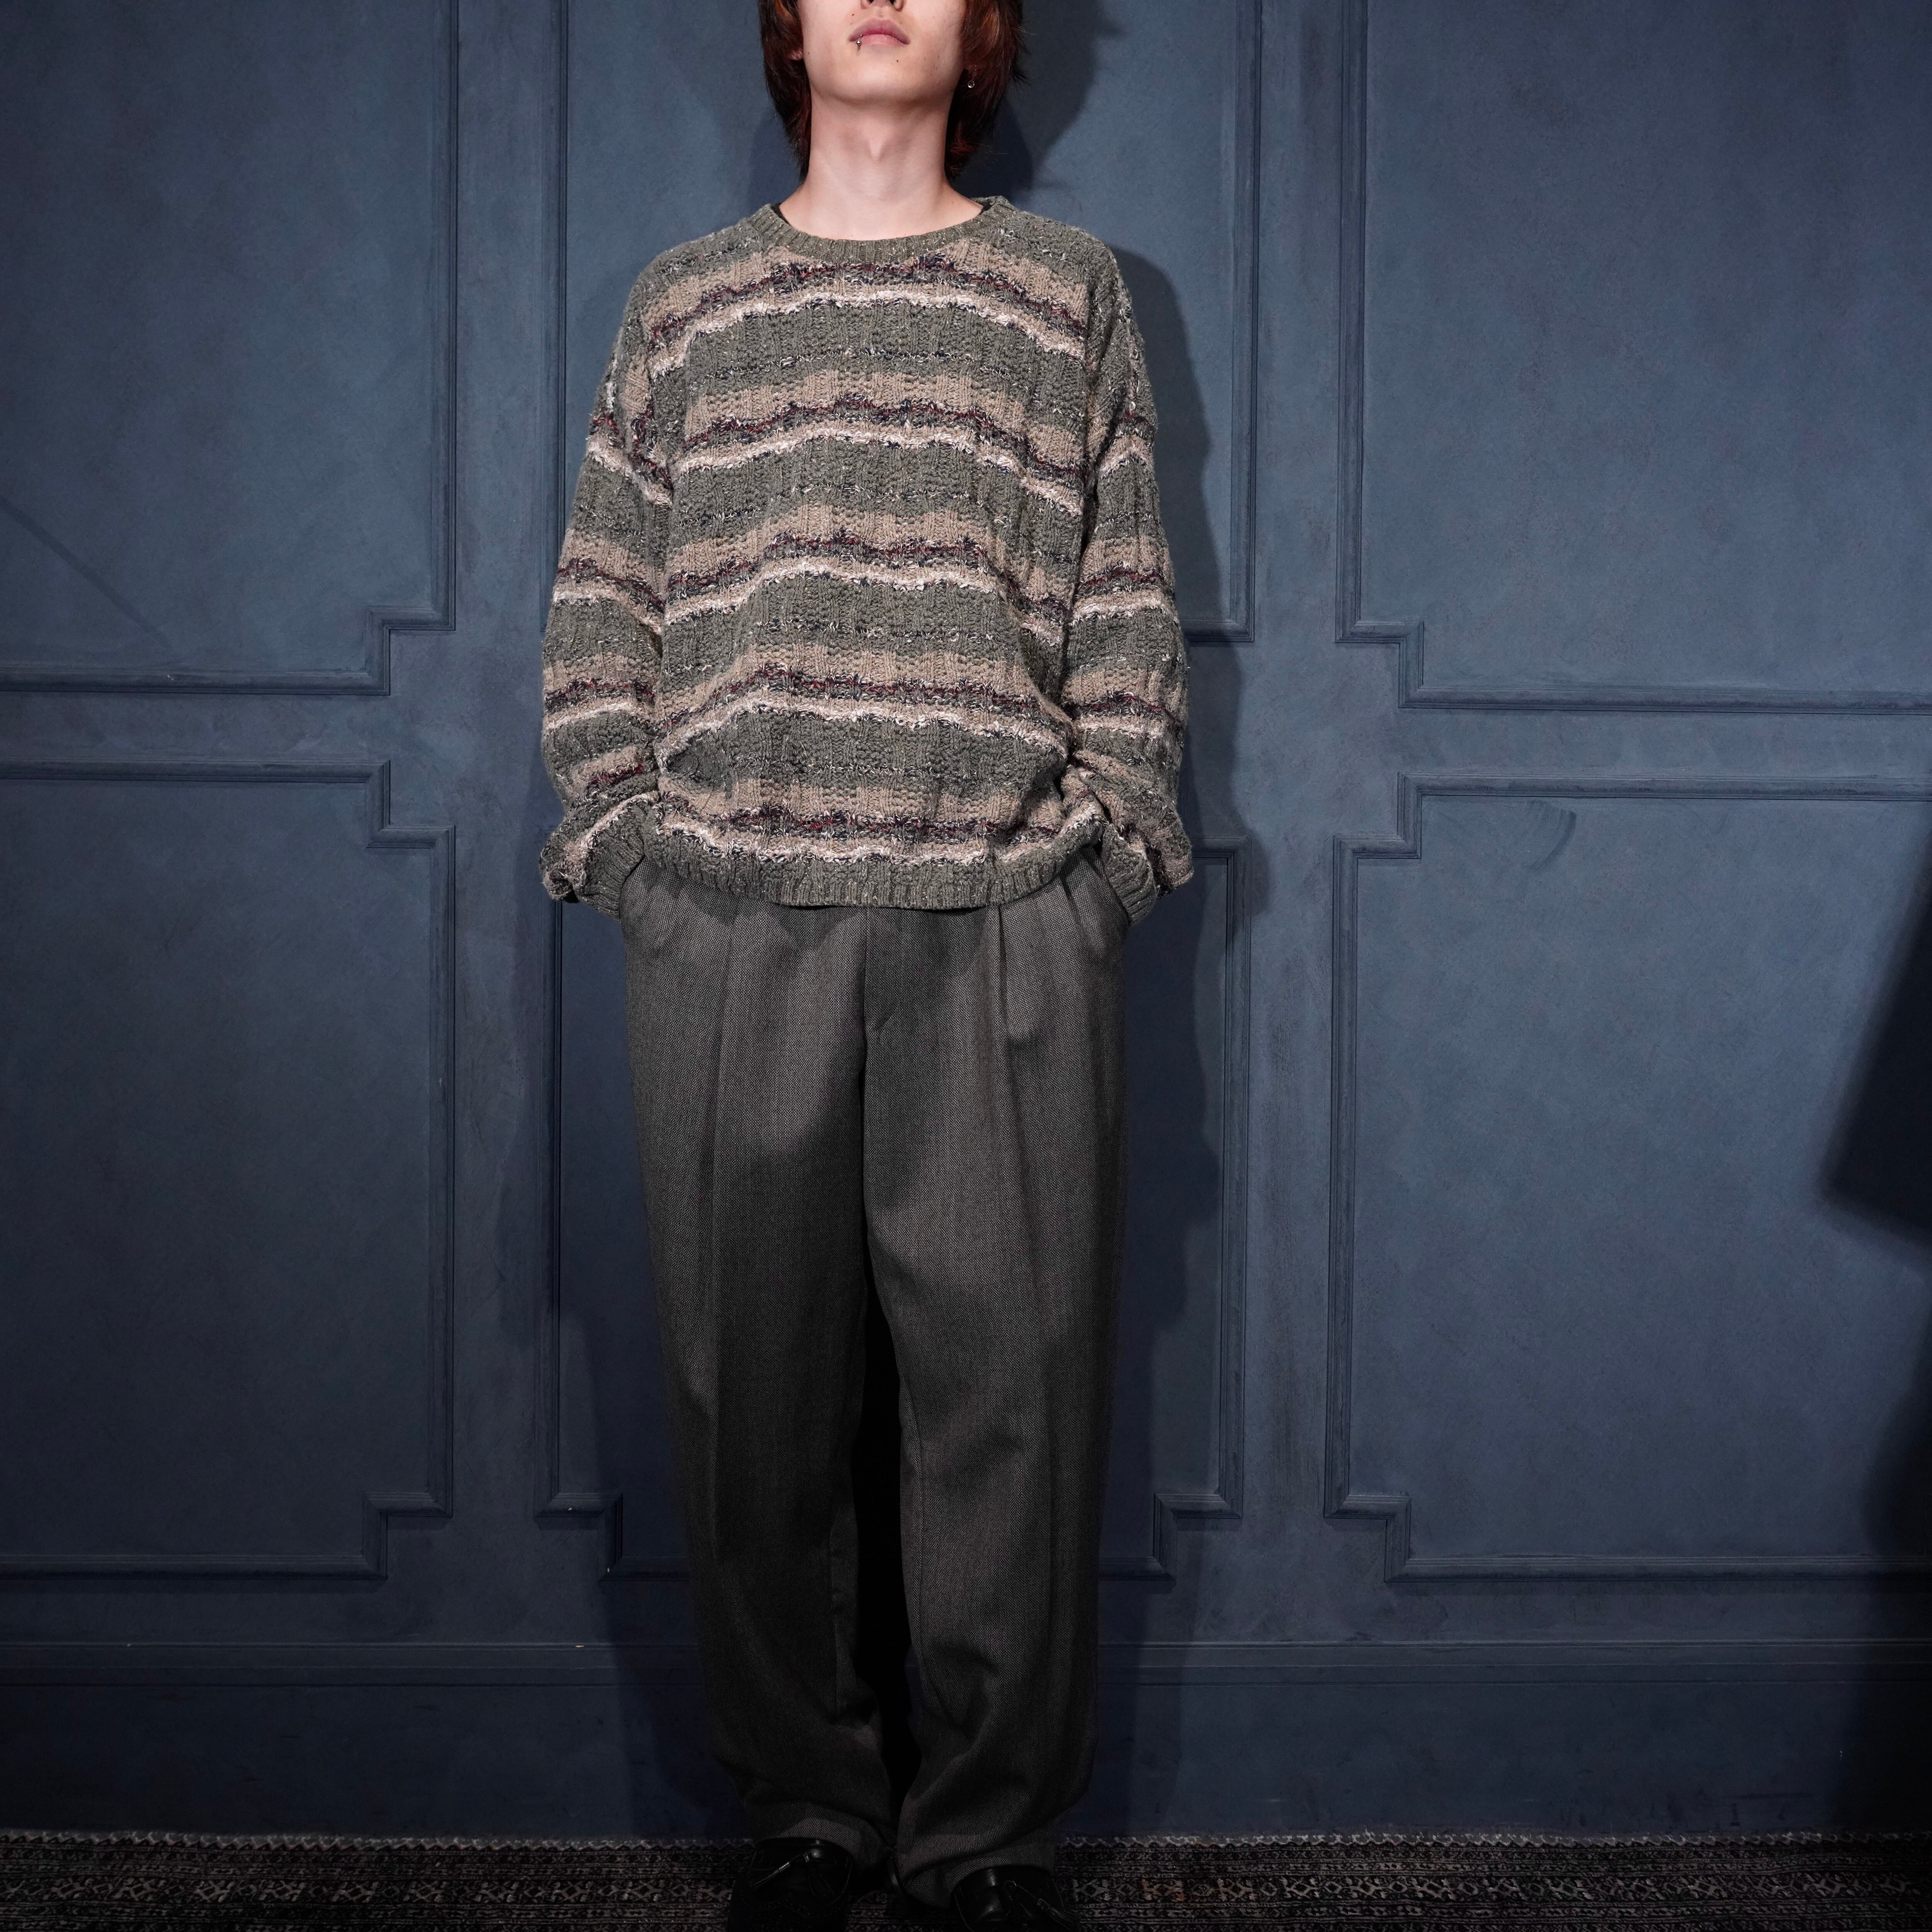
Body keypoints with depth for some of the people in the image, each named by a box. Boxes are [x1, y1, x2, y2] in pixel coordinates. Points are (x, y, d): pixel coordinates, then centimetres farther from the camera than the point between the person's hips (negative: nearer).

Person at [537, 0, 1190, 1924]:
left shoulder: (1069, 290, 14)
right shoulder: (686, 299, 15)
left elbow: (1130, 610, 11)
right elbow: (599, 607, 13)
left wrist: (1108, 826, 0)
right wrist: (623, 825, 2)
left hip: (1007, 931, -1)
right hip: (732, 927, 1)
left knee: (1013, 1383, 0)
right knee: (757, 1388, 5)